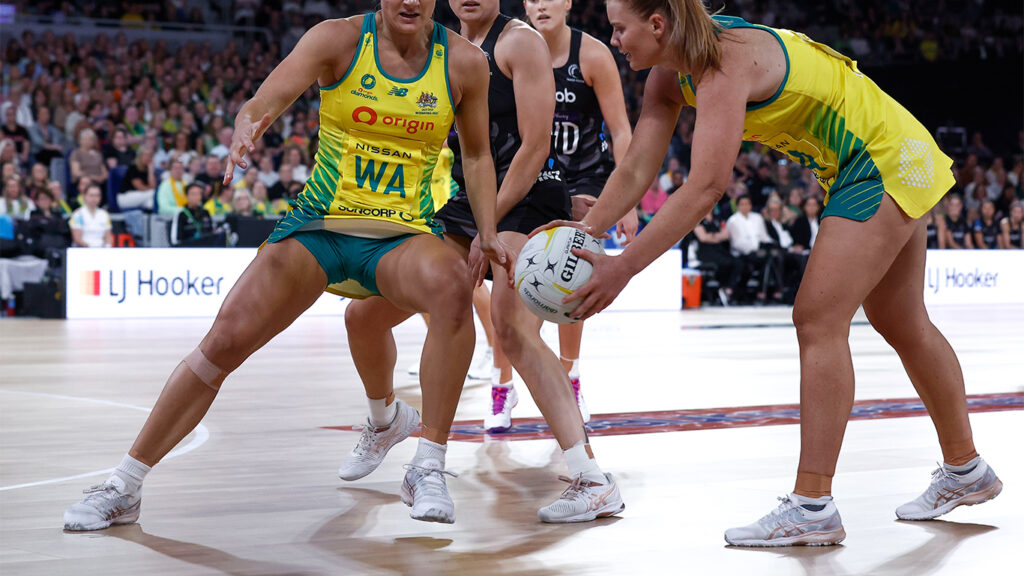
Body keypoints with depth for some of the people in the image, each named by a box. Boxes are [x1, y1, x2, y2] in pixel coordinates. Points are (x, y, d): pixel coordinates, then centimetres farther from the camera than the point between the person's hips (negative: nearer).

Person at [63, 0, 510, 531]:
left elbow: (477, 155, 12)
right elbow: (265, 100, -20)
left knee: (452, 285, -35)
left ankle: (428, 469, -24)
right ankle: (124, 488, 5)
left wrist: (488, 233, -1)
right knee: (225, 340, -11)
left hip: (401, 236, 0)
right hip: (319, 225, 0)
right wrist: (246, 130, -44)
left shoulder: (464, 63, -2)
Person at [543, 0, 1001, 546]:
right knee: (902, 326, 17)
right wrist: (581, 234, -14)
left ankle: (812, 506, -10)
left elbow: (706, 187, -36)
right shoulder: (670, 76, -1)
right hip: (888, 162, 10)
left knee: (818, 321, -13)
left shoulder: (725, 62, -29)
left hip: (885, 163, -10)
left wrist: (623, 267, -37)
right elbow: (635, 171, -2)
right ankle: (965, 471, 32)